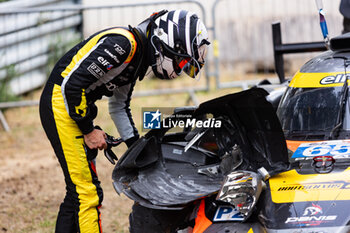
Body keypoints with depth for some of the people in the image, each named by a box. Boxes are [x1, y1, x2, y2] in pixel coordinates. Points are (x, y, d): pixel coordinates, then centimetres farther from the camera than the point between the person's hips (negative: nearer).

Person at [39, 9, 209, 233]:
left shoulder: (140, 55, 12)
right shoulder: (123, 43, -19)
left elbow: (119, 106, 23)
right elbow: (72, 82, -23)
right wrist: (88, 130, -16)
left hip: (77, 105, 10)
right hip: (61, 102, -10)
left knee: (78, 193, 12)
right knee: (86, 192, -12)